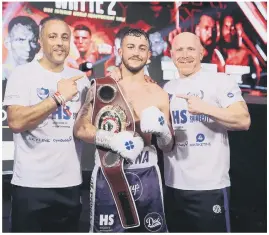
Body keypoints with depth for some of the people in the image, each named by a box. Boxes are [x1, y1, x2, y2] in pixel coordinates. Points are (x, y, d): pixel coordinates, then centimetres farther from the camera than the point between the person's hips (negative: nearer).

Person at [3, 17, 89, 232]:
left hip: (71, 182, 4)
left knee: (68, 229, 17)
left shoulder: (80, 78, 9)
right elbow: (16, 122, -19)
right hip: (31, 183, -4)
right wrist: (58, 97, -18)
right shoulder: (22, 74, -5)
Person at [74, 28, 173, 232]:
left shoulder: (159, 94, 5)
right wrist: (111, 139, -22)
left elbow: (168, 147, 8)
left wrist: (163, 130, -13)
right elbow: (80, 128, -6)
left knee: (154, 229, 11)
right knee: (106, 229, 6)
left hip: (146, 175, 2)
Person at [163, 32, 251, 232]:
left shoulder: (220, 81, -5)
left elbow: (244, 121, -16)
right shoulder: (168, 88, 12)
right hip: (173, 185, 6)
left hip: (210, 186, -5)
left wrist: (205, 108, -26)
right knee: (176, 230, 18)